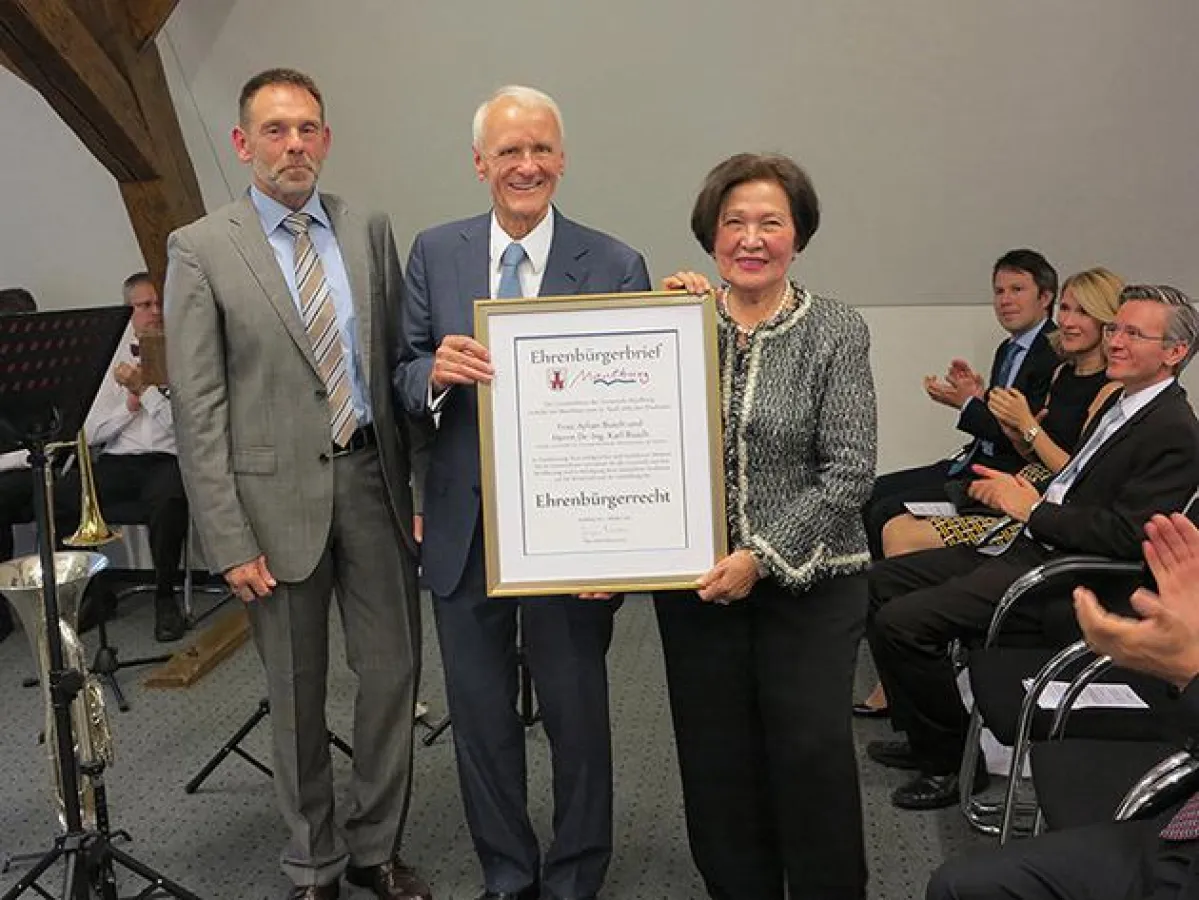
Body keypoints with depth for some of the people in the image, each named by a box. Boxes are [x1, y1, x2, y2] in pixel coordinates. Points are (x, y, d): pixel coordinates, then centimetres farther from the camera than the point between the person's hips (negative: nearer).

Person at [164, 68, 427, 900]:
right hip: (277, 495, -2)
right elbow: (198, 407, -6)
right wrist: (230, 539, -10)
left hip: (373, 480, 3)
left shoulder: (370, 232, 6)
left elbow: (402, 363, 8)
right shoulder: (200, 250, -3)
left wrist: (424, 486, 2)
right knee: (297, 694, 10)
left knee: (393, 674, 8)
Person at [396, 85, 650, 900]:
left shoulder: (615, 267, -6)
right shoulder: (434, 253, 2)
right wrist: (436, 371, -20)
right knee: (480, 715, 15)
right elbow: (406, 376, 5)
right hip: (463, 528, 3)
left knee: (577, 713, 12)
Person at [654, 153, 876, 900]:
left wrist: (764, 556, -15)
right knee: (717, 764, 10)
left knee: (813, 753, -2)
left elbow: (850, 471, -8)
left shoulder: (838, 332, -3)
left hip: (809, 580, -2)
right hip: (694, 582, 3)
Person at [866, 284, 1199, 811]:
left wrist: (1033, 509, -14)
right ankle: (922, 735, 15)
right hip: (1029, 548, 10)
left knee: (901, 621, -21)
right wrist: (1016, 491, 3)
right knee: (882, 581, 7)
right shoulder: (1121, 404, 16)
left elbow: (1125, 536, -22)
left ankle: (952, 761, 0)